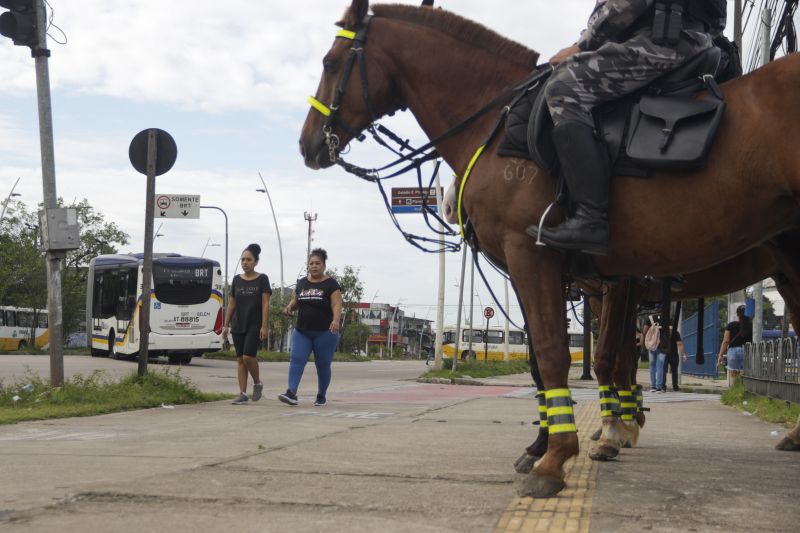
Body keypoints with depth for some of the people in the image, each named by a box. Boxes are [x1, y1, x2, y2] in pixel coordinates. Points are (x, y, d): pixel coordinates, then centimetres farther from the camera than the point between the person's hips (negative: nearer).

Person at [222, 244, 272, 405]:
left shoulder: (262, 279, -1)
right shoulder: (237, 280, 9)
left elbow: (265, 304, -5)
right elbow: (231, 304, 13)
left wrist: (264, 326, -12)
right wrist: (226, 325, 9)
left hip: (254, 326, -4)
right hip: (238, 326, 4)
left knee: (248, 356, -15)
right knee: (240, 359, 3)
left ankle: (257, 383, 11)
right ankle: (243, 394, 7)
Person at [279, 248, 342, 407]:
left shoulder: (331, 284, -4)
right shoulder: (301, 283, 10)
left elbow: (337, 305, -13)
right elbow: (295, 301, 19)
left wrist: (336, 320, -32)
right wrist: (290, 306, -5)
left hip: (324, 333, -4)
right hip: (302, 331, 4)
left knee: (323, 364, 5)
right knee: (296, 360, -12)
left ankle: (321, 396, 20)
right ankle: (291, 393, -21)